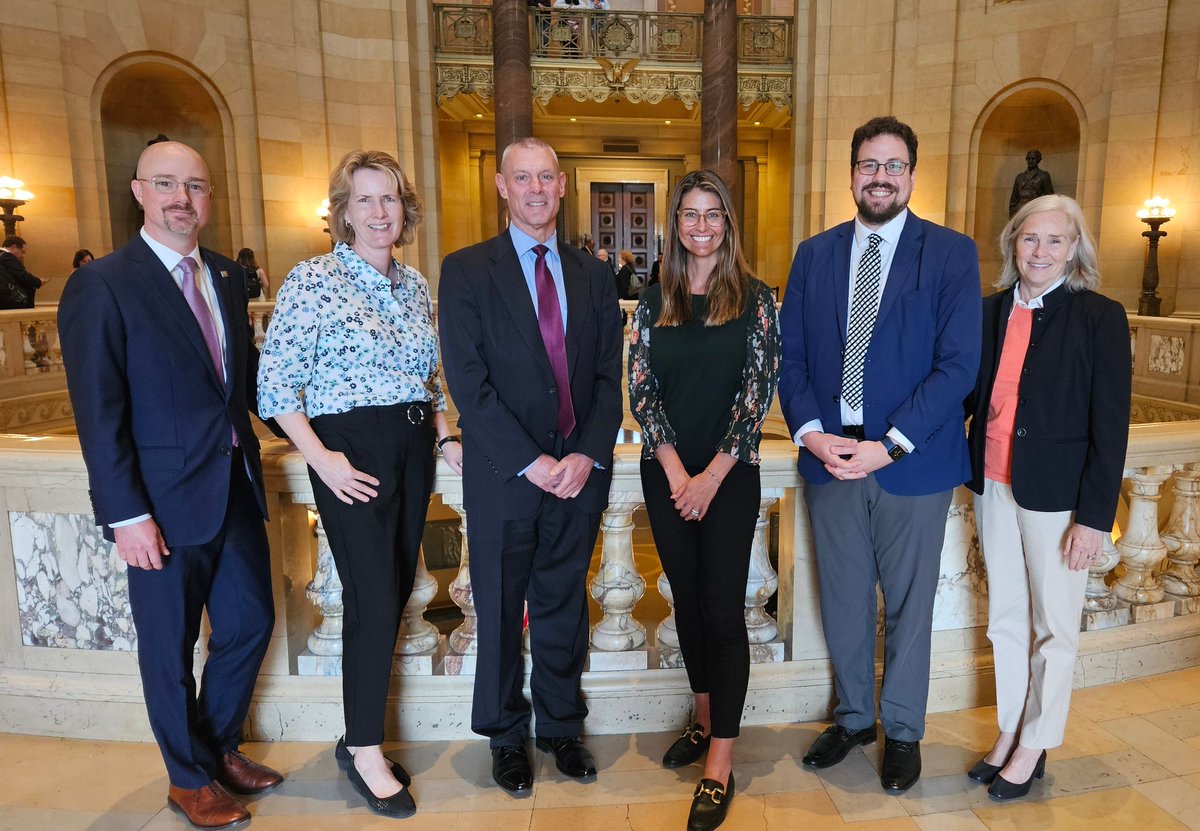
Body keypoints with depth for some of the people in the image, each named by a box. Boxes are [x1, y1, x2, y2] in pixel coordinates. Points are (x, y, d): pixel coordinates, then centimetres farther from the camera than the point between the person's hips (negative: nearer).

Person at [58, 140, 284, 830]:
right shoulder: (101, 286, -10)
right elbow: (99, 415, -14)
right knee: (171, 648, 11)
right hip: (164, 502, -6)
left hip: (236, 486, 6)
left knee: (251, 623, 16)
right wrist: (126, 515, -16)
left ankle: (220, 747, 40)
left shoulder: (228, 277, 9)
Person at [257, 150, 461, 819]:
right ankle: (367, 753, 15)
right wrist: (320, 458, -15)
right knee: (375, 597, -5)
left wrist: (446, 436, 6)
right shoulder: (314, 280, -8)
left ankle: (361, 736, 28)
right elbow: (276, 384, -10)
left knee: (397, 590, 11)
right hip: (353, 452, -6)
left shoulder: (416, 285, 11)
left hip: (413, 448, 7)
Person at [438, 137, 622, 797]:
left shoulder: (592, 274, 8)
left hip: (580, 473, 3)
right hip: (503, 476, -2)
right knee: (501, 611, 12)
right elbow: (468, 382, -11)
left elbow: (609, 376, 4)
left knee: (564, 607, 16)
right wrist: (530, 461, -16)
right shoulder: (466, 270, -3)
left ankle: (560, 726, 35)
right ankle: (506, 736, 32)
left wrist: (588, 455, -10)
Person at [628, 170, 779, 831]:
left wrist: (712, 475, -12)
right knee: (686, 599, 13)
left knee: (724, 607, -2)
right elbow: (640, 390, 1)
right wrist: (675, 471, -9)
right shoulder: (653, 303, 6)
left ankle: (721, 761, 8)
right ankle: (704, 719, 32)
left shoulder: (755, 300, -1)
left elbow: (759, 392, -6)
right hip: (666, 474, 3)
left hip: (729, 475, -3)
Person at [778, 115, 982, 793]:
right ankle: (853, 717, 37)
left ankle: (903, 731, 34)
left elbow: (958, 364, -10)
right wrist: (810, 431, -11)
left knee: (908, 606, 13)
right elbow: (790, 353, 4)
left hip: (912, 463, -2)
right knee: (843, 603, 15)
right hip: (830, 457, 3)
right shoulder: (815, 254, 7)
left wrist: (888, 446, -18)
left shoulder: (952, 253, -3)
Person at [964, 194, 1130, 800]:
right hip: (993, 486, 5)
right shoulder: (990, 311, 5)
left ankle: (1035, 746, 28)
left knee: (1053, 627, 10)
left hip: (1055, 494, -4)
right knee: (1005, 618, 16)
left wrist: (1095, 517, -12)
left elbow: (1110, 425, -10)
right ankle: (1009, 732, 33)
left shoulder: (1100, 317, -8)